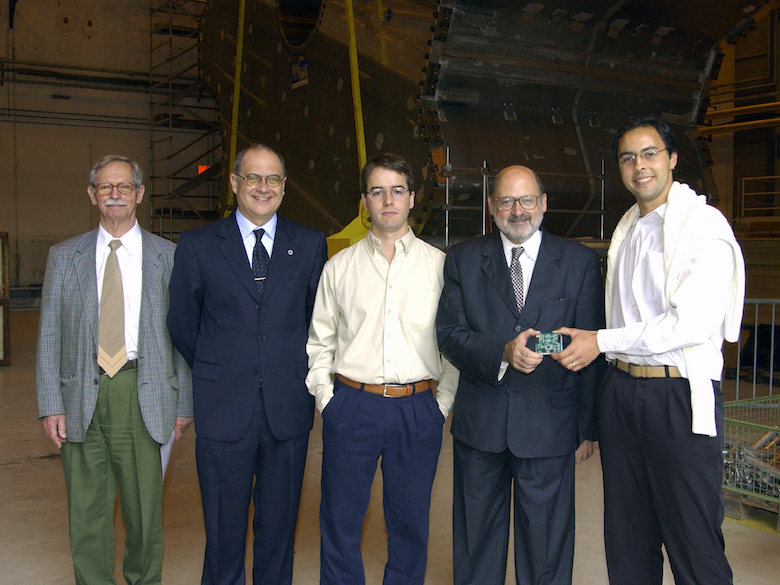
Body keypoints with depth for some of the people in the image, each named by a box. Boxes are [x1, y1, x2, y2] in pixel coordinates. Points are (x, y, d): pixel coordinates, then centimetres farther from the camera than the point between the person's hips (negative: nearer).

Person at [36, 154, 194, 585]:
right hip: (82, 394, 1)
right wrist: (50, 404, -2)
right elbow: (49, 335, 6)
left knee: (145, 504, 6)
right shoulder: (64, 256, 9)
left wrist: (184, 403, 2)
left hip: (142, 393, -1)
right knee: (86, 509, 7)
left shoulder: (169, 257, 5)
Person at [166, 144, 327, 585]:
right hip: (223, 410, -1)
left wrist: (294, 369, 9)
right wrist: (217, 371, 12)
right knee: (224, 530, 9)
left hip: (288, 408, 1)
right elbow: (183, 324, 9)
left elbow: (319, 316, 11)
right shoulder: (197, 246, 2)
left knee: (279, 527, 12)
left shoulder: (311, 244, 5)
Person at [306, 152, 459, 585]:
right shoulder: (339, 267, 6)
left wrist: (442, 403, -1)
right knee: (340, 522, 8)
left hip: (418, 410, 0)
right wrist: (327, 399, 1)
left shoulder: (440, 264, 5)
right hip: (352, 407, 0)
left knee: (410, 524, 10)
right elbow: (319, 342, 10)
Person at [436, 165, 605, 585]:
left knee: (546, 545, 10)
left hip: (550, 426, -1)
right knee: (476, 541, 15)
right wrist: (503, 352, -21)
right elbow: (449, 336, -4)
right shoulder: (463, 259, 4)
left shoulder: (580, 262, 2)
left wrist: (588, 428, 1)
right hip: (479, 424, 1)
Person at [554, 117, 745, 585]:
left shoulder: (704, 225, -7)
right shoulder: (626, 230, 16)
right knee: (627, 538, 14)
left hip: (679, 394, -7)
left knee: (693, 541, 0)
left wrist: (602, 341, -14)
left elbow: (696, 322, -18)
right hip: (621, 390, 7)